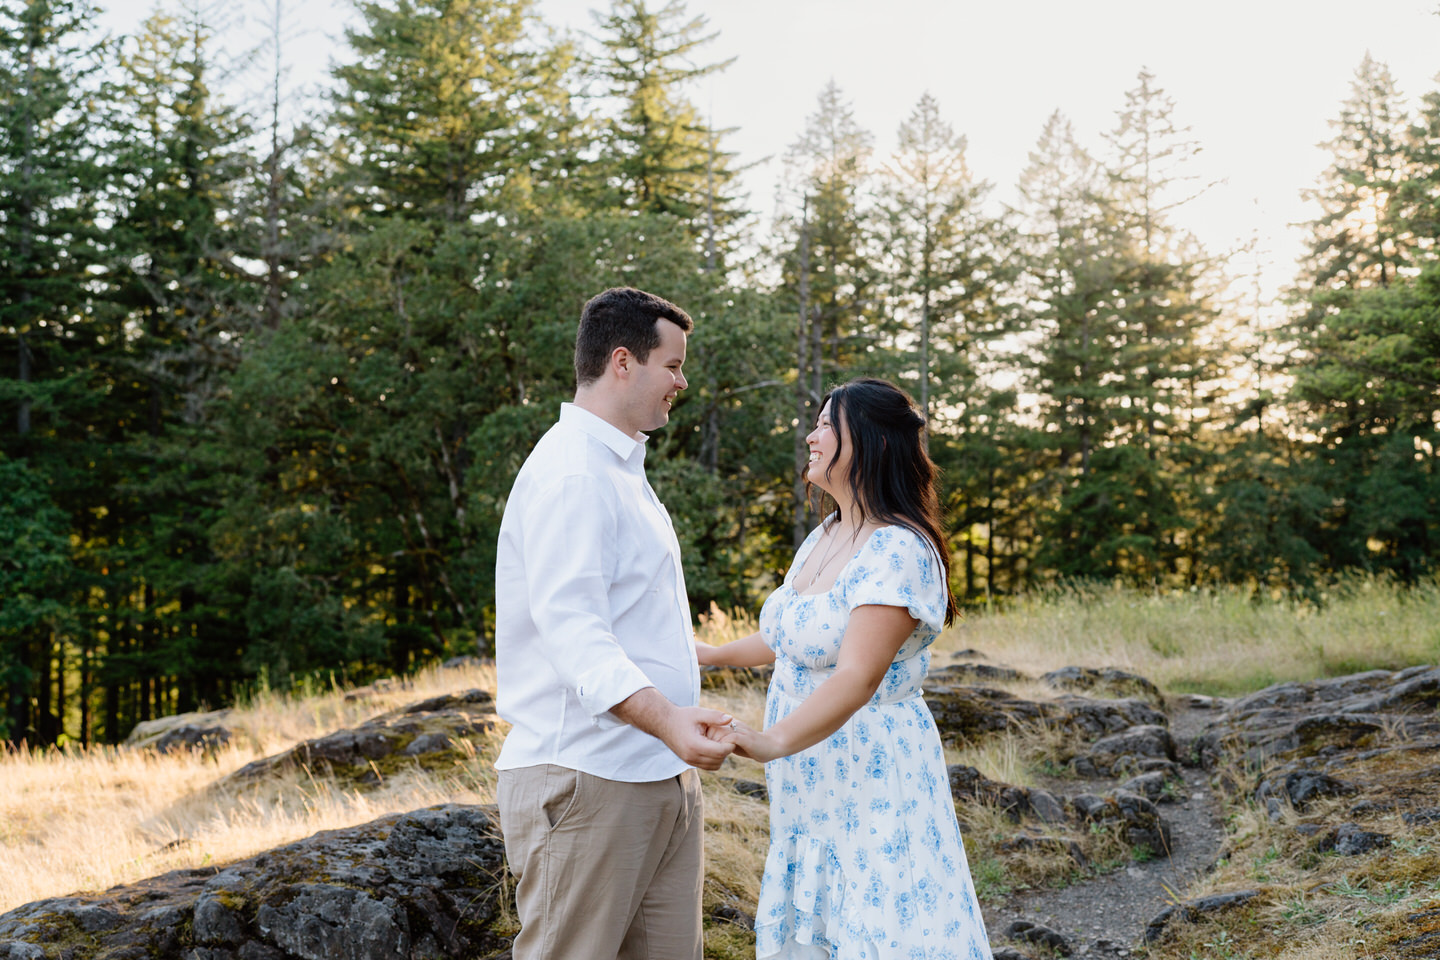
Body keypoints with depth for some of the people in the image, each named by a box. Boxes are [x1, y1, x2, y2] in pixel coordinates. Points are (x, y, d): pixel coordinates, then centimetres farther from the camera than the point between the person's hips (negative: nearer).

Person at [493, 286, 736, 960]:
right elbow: (571, 627, -27)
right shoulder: (571, 473, -14)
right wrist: (666, 719, -40)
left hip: (662, 777, 10)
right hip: (587, 782, -10)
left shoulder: (621, 468, 21)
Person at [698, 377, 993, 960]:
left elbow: (858, 678, -29)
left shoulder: (898, 551, -18)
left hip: (870, 781, -9)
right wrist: (711, 655, 35)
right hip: (810, 793, 9)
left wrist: (773, 742, -42)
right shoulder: (823, 539, 11)